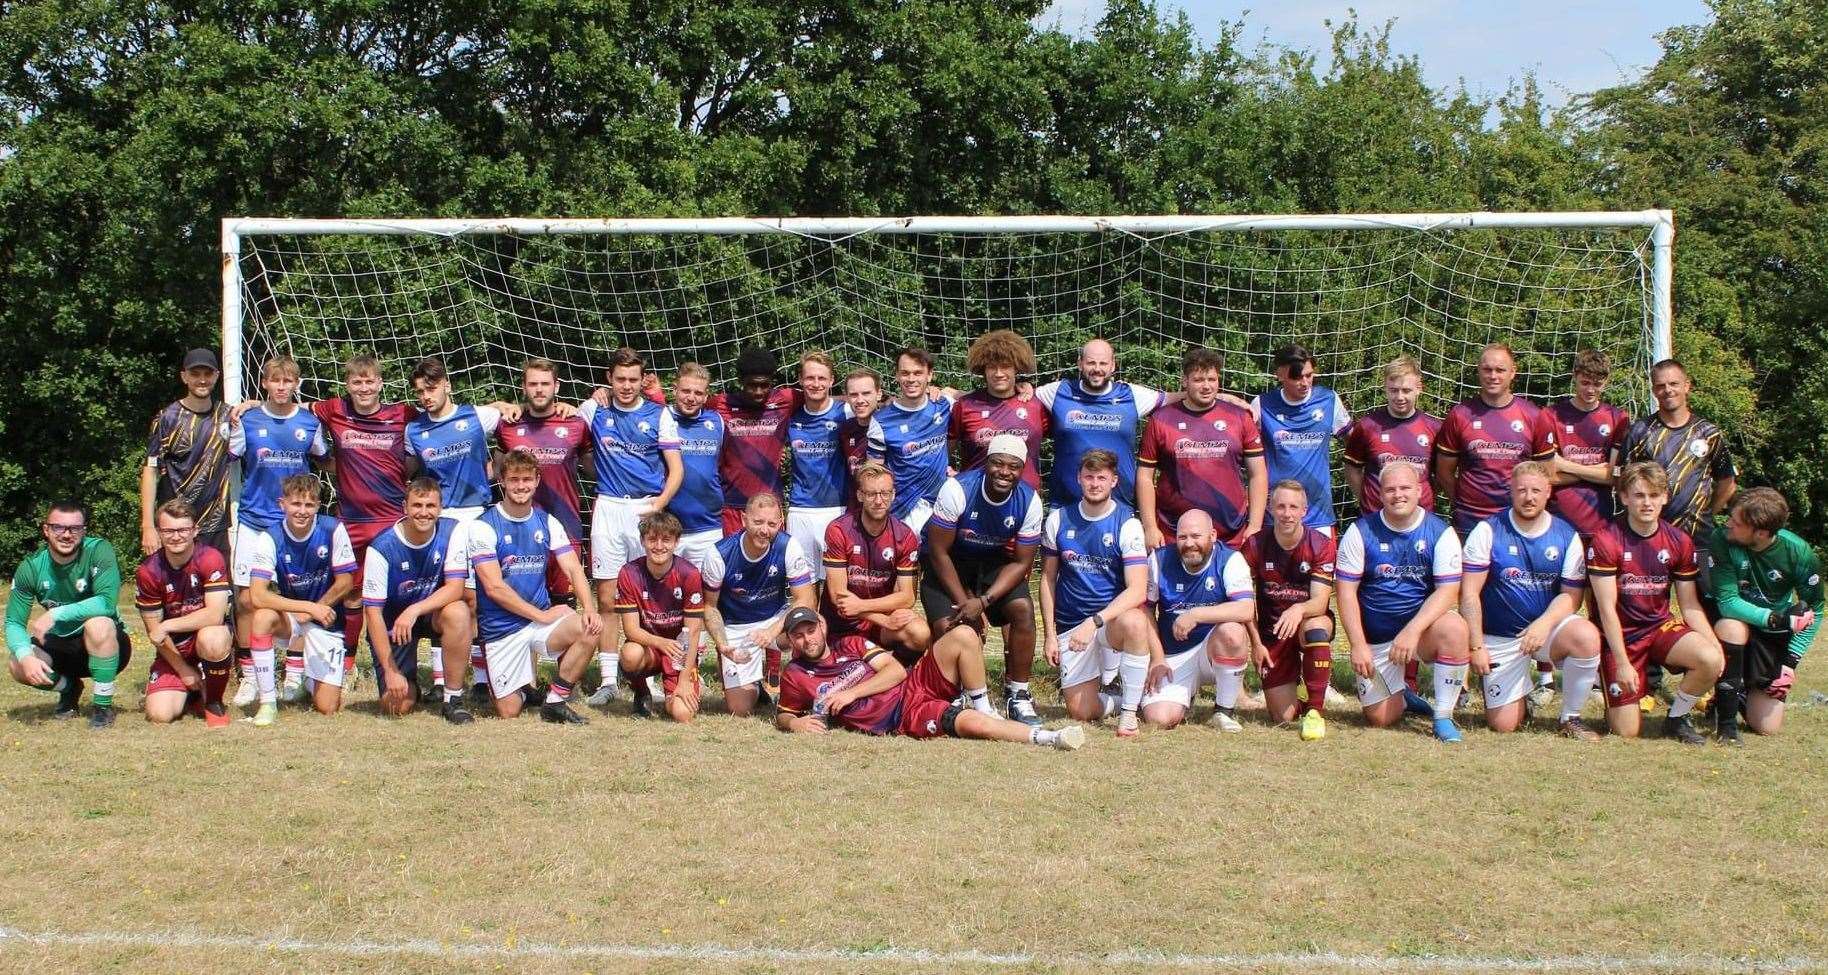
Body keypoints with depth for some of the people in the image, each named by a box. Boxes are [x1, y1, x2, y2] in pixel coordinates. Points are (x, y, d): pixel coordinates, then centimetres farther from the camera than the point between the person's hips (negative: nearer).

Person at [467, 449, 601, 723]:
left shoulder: (547, 523, 6)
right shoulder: (483, 526, -8)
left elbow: (573, 569, -3)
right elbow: (494, 588, -14)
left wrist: (589, 609, -22)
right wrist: (542, 615, -15)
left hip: (543, 618, 3)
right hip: (502, 628, -3)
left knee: (590, 629, -27)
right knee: (509, 712, -8)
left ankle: (555, 702, -8)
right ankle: (524, 689, 29)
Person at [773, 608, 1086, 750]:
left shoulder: (850, 644, 13)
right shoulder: (794, 677, 5)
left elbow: (897, 670, 5)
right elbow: (782, 715, 16)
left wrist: (851, 693, -8)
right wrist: (794, 724, -9)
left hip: (915, 684, 5)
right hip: (905, 718, -5)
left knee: (963, 635, -17)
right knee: (969, 722, -31)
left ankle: (984, 709, -5)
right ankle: (1046, 738, -28)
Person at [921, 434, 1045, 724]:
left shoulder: (1029, 500, -18)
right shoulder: (957, 490, -26)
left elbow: (1021, 562, -11)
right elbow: (939, 552, -19)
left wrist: (983, 601, -24)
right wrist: (964, 603, -21)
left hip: (996, 562, 3)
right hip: (947, 562, -2)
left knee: (1023, 610, -21)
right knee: (948, 626, -23)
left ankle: (1017, 694, -5)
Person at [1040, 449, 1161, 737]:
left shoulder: (1127, 524, -10)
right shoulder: (1058, 520, 1)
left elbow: (1137, 591, -18)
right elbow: (1048, 578, 9)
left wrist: (1095, 622, -29)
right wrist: (1049, 634, 3)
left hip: (1113, 619, -2)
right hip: (1071, 626, 3)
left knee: (1134, 621, -39)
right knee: (1082, 713, -10)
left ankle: (1130, 712, -21)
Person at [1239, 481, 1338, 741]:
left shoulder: (1322, 545, -13)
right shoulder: (1254, 546, -8)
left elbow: (1320, 602, -21)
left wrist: (1298, 610, -43)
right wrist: (1256, 642, -9)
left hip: (1310, 622, -1)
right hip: (1271, 632, 2)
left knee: (1315, 626, -40)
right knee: (1283, 717, -6)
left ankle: (1315, 710, -27)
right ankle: (1299, 689, 33)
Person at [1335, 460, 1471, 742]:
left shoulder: (1440, 532, -7)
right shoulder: (1360, 532, -5)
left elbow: (1448, 591, -13)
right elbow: (1347, 591, -5)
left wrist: (1412, 630, -27)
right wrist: (1358, 645, -15)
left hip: (1423, 626, -1)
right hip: (1376, 639, 1)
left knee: (1454, 628, -34)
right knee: (1380, 719, -6)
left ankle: (1444, 716, -18)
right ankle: (1401, 698, 32)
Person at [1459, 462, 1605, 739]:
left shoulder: (1567, 536, -1)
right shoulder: (1488, 531, -7)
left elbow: (1572, 594, -3)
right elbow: (1469, 594, -8)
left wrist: (1544, 624, -22)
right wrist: (1476, 646, -14)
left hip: (1549, 626, 1)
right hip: (1500, 639, -1)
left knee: (1587, 637, -33)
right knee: (1503, 724, -8)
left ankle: (1571, 718, -10)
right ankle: (1521, 695, 30)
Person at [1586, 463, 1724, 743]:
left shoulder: (1679, 542, 0)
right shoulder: (1606, 540, -14)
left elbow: (1690, 606, 4)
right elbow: (1607, 608, -16)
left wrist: (1715, 644, -12)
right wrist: (1622, 662, -20)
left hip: (1661, 626, 4)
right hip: (1620, 635, -4)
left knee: (1712, 660, -28)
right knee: (1626, 731, -10)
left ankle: (1676, 719, -1)